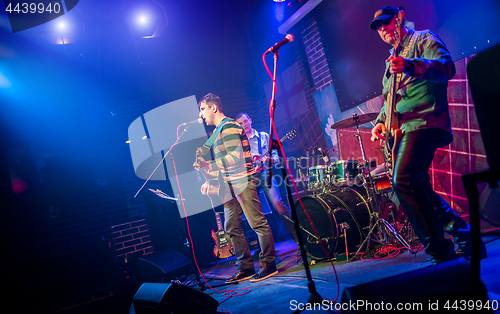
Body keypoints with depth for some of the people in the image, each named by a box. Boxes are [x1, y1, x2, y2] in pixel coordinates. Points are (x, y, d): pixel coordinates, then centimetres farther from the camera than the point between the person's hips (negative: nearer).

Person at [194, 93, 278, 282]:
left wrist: (207, 166, -21)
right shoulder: (217, 132, 20)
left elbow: (234, 158, -20)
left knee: (257, 223, -4)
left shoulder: (229, 127, -10)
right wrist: (210, 181, 16)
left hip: (243, 181, -10)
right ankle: (246, 268, 15)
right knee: (231, 227, 8)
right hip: (229, 185, 10)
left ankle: (269, 265, 3)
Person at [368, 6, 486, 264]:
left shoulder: (423, 39, 4)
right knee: (418, 190, 9)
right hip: (402, 129, 9)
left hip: (424, 122, -9)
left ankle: (441, 250, -17)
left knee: (402, 181, -24)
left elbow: (447, 67, -16)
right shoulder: (393, 58, 28)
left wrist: (412, 66, -34)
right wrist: (380, 122, 11)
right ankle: (463, 235, 20)